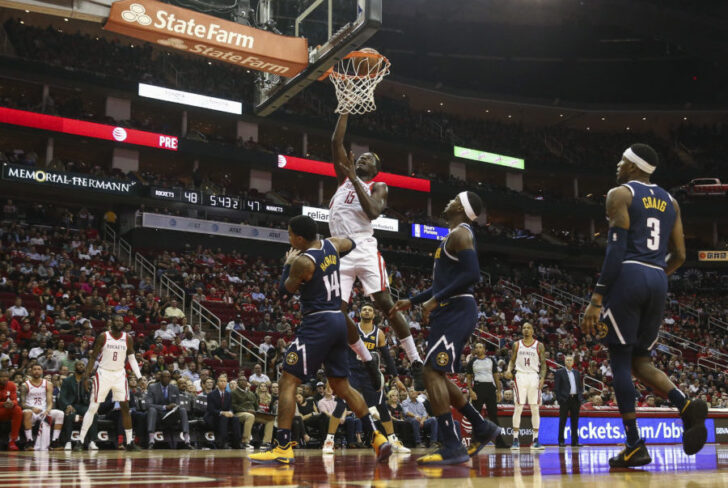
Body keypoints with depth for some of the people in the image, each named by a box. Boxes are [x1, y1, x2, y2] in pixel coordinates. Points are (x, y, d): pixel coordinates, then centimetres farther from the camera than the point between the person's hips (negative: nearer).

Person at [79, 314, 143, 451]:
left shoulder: (128, 338, 0)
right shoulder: (103, 337, -7)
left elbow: (132, 358, 7)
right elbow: (93, 357, -2)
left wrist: (139, 376, -2)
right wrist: (86, 376, -8)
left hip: (120, 374, 3)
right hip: (103, 373, -2)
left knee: (125, 407, -1)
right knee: (92, 408, -3)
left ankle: (130, 442, 4)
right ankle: (81, 440, 3)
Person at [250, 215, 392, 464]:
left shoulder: (302, 261, -16)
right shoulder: (331, 244, 6)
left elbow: (285, 290, -1)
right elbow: (352, 244, 29)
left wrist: (287, 264, 13)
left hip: (318, 324, -8)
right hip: (338, 320, 9)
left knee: (287, 382, -4)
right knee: (341, 386, 18)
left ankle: (283, 448, -9)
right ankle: (377, 437, 16)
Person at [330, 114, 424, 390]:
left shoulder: (378, 187, 11)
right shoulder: (344, 178, 22)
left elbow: (372, 212, -10)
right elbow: (336, 142, 14)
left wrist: (355, 179, -10)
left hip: (363, 247, -4)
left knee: (386, 305, -11)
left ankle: (416, 363, -6)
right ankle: (368, 363, 10)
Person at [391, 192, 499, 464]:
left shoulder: (460, 233, -9)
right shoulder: (454, 236, 23)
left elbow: (472, 274, -22)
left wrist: (435, 300, -20)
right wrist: (412, 301, 26)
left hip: (456, 310, -10)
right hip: (451, 311, 10)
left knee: (432, 372, -14)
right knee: (438, 376, 13)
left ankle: (452, 448, -15)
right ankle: (482, 428, 20)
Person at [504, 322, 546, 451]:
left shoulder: (539, 346, 5)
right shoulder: (517, 345, 8)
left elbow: (543, 364, 4)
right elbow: (512, 360, 11)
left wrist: (542, 378, -9)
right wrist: (509, 370, -9)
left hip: (534, 377, 0)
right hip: (520, 376, 0)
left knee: (535, 409, 2)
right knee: (518, 408, -4)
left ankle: (535, 440, 7)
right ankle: (515, 439, -1)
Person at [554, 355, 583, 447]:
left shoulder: (576, 373, 16)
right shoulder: (559, 372, 0)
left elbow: (580, 386, 18)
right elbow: (556, 387, -4)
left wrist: (581, 398, 6)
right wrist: (560, 399, -12)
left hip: (575, 399, 5)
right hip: (565, 399, -5)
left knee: (575, 421, 6)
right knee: (562, 421, -1)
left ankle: (575, 441, 9)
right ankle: (561, 441, 2)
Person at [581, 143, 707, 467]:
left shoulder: (620, 194, -1)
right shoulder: (669, 201, 19)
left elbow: (616, 248, -12)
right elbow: (679, 256, 16)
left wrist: (596, 298, -14)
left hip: (627, 276, -6)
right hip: (657, 283, 6)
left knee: (620, 359, 0)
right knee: (640, 361, 15)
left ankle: (635, 446, -4)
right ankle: (686, 405, -12)